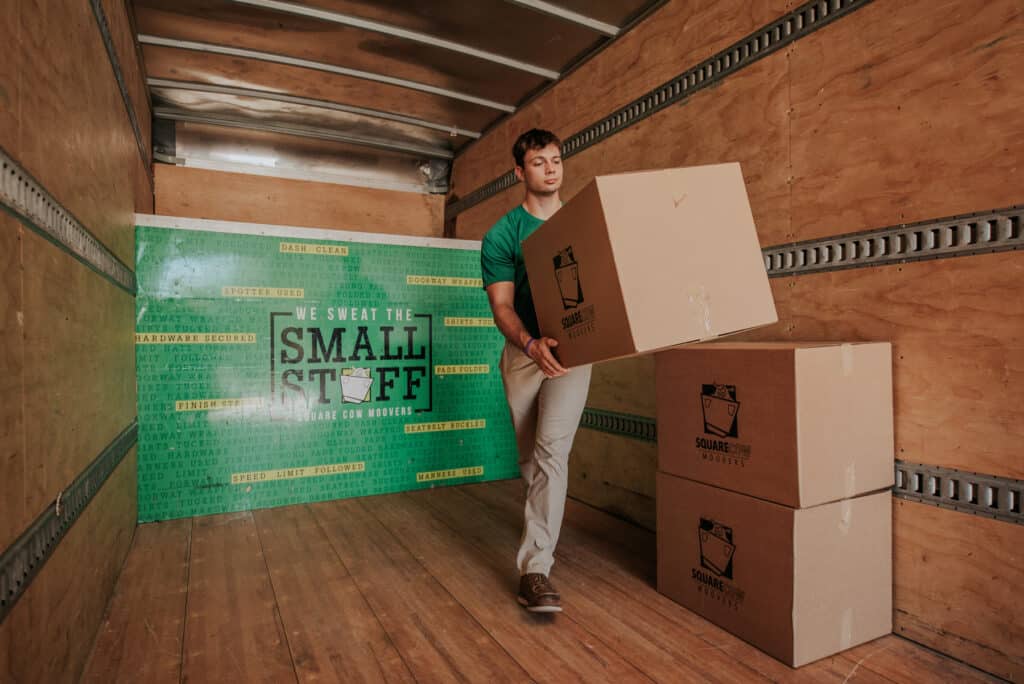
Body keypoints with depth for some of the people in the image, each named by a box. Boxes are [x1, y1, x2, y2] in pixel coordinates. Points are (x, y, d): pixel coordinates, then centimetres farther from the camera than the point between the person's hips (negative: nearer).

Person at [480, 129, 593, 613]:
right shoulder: (501, 235, -3)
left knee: (552, 449, -15)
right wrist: (532, 343, -31)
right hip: (523, 349, 0)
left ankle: (535, 568, -9)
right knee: (530, 456, 12)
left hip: (571, 348, 0)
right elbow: (502, 306, -11)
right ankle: (543, 527, 39)